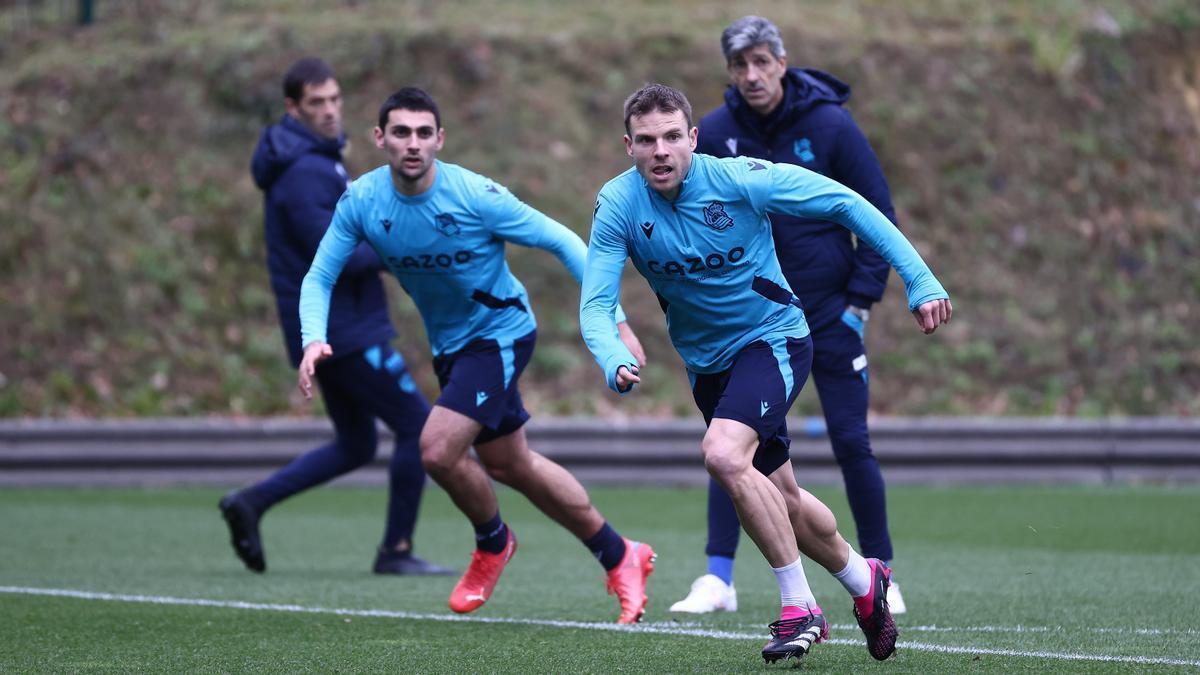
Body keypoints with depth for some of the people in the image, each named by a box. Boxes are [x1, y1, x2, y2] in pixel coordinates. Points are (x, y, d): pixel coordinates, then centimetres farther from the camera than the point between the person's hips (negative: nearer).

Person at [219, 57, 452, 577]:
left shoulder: (317, 160, 15)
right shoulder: (304, 173, -18)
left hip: (327, 332, 10)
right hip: (343, 333, -10)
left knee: (355, 446, 17)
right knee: (419, 426, -4)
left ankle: (251, 502, 10)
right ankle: (396, 550, 2)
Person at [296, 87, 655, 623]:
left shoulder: (475, 196, -25)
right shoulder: (361, 202, -13)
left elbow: (563, 242, -16)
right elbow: (318, 278, -7)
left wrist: (615, 322, -21)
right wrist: (314, 340, -27)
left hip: (500, 332, -6)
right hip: (449, 345, 6)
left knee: (438, 449, -20)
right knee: (510, 465, 16)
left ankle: (493, 541, 12)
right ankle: (621, 557, 33)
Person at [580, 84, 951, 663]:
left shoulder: (739, 179, -22)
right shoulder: (618, 206, -14)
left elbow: (846, 204, -14)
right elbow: (595, 304, -18)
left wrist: (919, 282, -17)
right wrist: (615, 362, -41)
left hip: (773, 337, -5)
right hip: (706, 363, 5)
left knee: (724, 456, -29)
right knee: (782, 499, 14)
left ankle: (799, 607, -16)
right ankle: (862, 579, 42)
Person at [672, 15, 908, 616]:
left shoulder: (830, 126, -10)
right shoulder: (713, 134, -4)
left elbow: (878, 214, -3)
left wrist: (862, 299, -8)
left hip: (828, 312, -1)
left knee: (852, 444, 0)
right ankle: (718, 579, -5)